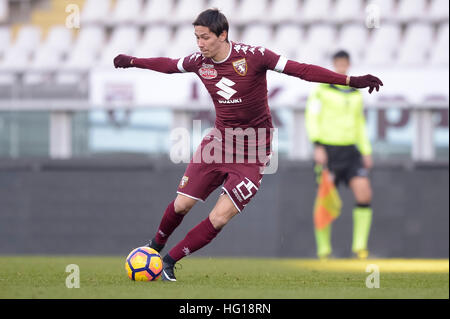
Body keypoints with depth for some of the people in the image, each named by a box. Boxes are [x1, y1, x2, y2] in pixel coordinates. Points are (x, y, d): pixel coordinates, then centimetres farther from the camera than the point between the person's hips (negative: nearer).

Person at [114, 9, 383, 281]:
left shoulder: (252, 56, -17)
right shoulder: (199, 62, -3)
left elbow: (302, 70, -18)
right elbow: (168, 65, 18)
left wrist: (350, 81, -24)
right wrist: (132, 62, 32)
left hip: (253, 153, -4)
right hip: (218, 142, 4)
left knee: (219, 218, -11)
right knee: (182, 204, 1)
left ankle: (169, 261, 5)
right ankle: (156, 246, 30)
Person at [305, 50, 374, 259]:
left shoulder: (356, 95, 15)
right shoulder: (322, 91, -1)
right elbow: (312, 118, -6)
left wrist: (366, 151, 17)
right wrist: (317, 146, -17)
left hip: (351, 151, 4)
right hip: (328, 151, -4)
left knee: (364, 193, -13)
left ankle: (360, 245, -7)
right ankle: (323, 248, 11)